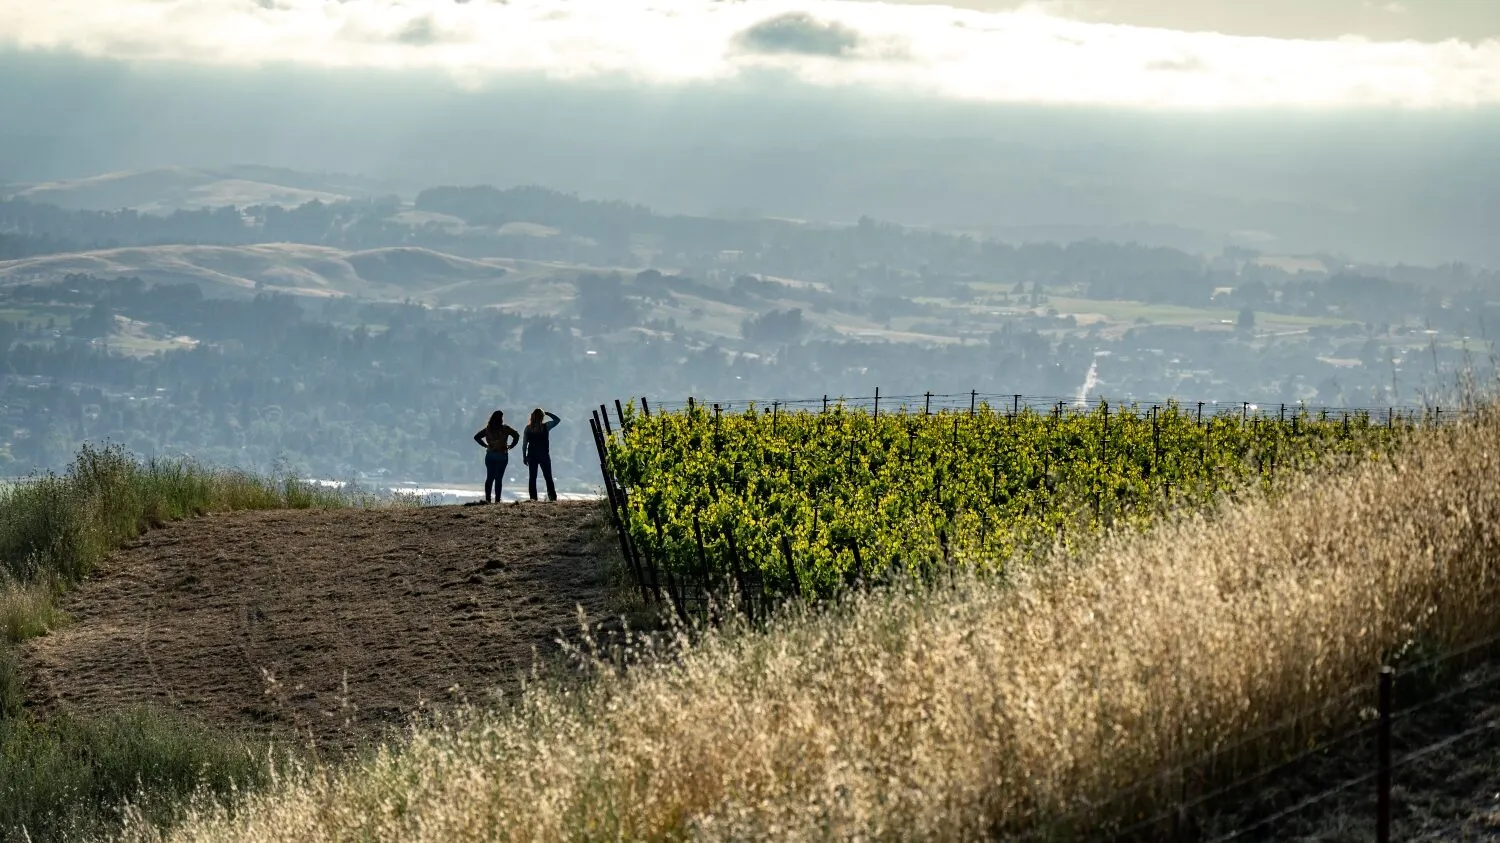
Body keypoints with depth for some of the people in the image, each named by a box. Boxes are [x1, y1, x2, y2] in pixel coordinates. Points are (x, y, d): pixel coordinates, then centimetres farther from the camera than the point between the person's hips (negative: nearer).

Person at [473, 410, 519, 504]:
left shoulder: (488, 429, 5)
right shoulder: (505, 428, -7)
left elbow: (476, 437, 10)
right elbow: (516, 435, -14)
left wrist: (485, 445, 9)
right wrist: (511, 446, -3)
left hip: (490, 455, 3)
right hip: (502, 455, -3)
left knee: (489, 477, 8)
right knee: (498, 478, -2)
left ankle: (487, 499, 3)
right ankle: (497, 500, -5)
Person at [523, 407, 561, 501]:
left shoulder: (528, 428, -2)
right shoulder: (546, 426, -6)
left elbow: (524, 444, -1)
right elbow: (557, 419, 9)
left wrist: (524, 457, 6)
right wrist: (547, 413, 7)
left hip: (532, 456, 1)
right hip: (544, 456, -1)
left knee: (532, 478, 5)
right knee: (548, 477, 7)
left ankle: (533, 497, -1)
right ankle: (552, 496, 1)